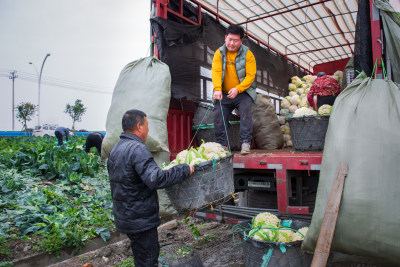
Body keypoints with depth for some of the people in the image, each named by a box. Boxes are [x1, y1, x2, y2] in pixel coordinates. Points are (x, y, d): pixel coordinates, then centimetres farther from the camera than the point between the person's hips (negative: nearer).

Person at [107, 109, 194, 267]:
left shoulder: (116, 149, 10)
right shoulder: (137, 149, -22)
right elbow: (155, 179, -33)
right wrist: (185, 170, -24)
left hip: (124, 217, 10)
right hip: (141, 219, -10)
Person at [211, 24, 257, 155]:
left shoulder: (247, 53, -4)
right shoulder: (219, 53, 2)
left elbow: (250, 75, -10)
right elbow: (216, 71, -12)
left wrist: (238, 89, -25)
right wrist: (217, 89, -30)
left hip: (243, 93, -2)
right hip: (224, 94, 3)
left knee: (245, 110, -25)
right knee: (218, 114, -11)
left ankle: (245, 143, -18)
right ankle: (222, 145, 2)